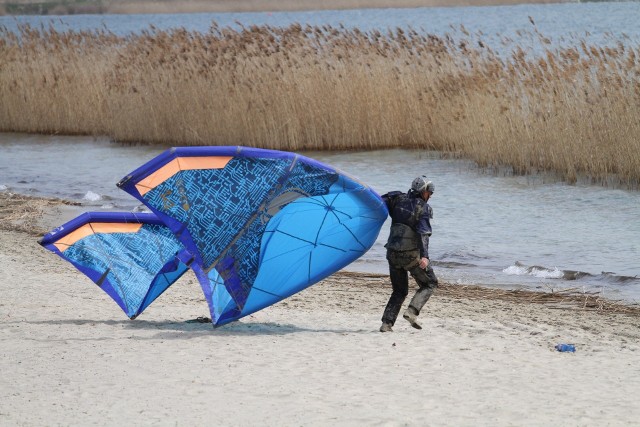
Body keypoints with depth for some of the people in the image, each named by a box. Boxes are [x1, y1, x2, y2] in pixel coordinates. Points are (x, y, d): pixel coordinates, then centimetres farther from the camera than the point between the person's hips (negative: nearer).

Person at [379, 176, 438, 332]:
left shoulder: (399, 199, 7)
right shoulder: (423, 208, -8)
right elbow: (423, 232, -19)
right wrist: (424, 256, -26)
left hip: (393, 253, 5)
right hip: (412, 254, -5)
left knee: (399, 291, 18)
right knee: (430, 283, 13)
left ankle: (387, 323, 4)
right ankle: (412, 311, -8)